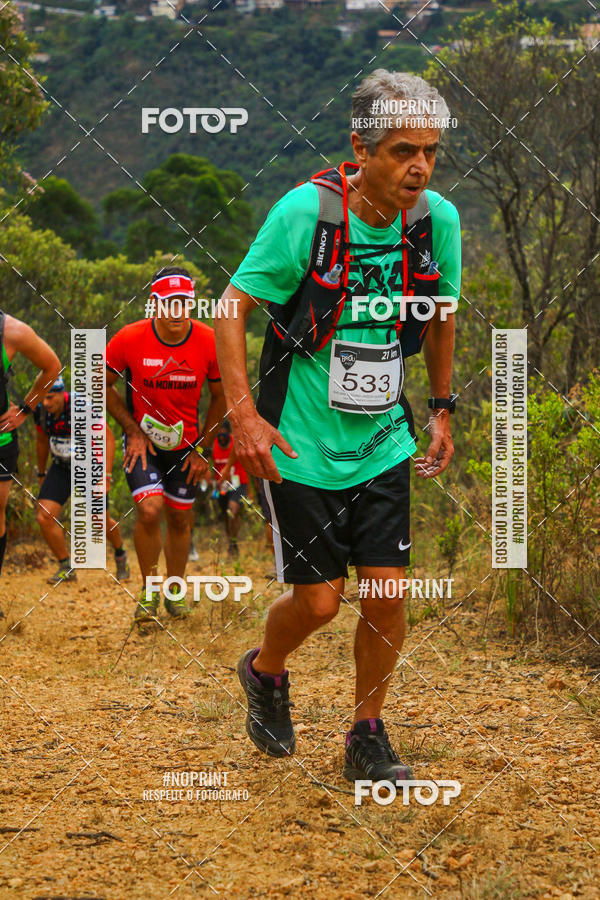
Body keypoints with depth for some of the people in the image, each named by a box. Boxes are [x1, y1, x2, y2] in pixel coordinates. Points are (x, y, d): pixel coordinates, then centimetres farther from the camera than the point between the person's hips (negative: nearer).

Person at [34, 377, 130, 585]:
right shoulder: (40, 411, -12)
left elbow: (108, 438, -18)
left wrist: (106, 475, -21)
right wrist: (41, 474, 17)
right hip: (61, 467, 4)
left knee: (102, 522, 6)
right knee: (44, 517, -14)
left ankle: (120, 555, 39)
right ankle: (66, 569, 2)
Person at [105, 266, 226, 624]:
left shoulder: (210, 342, -14)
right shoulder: (130, 339, -18)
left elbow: (220, 396, 2)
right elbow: (103, 385, -2)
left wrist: (202, 448, 0)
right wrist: (133, 431, -8)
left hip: (185, 444, 2)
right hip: (143, 441, -2)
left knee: (180, 519, 10)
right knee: (150, 508, -20)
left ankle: (175, 590, 32)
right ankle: (148, 591, -1)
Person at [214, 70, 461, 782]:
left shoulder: (439, 220, -6)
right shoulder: (307, 211, -19)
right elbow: (233, 306, -10)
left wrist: (442, 410, 16)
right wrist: (244, 415, -16)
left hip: (383, 442, 4)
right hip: (301, 443, -4)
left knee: (388, 591, -1)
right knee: (319, 600, 0)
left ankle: (367, 737, 19)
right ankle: (265, 671, 33)